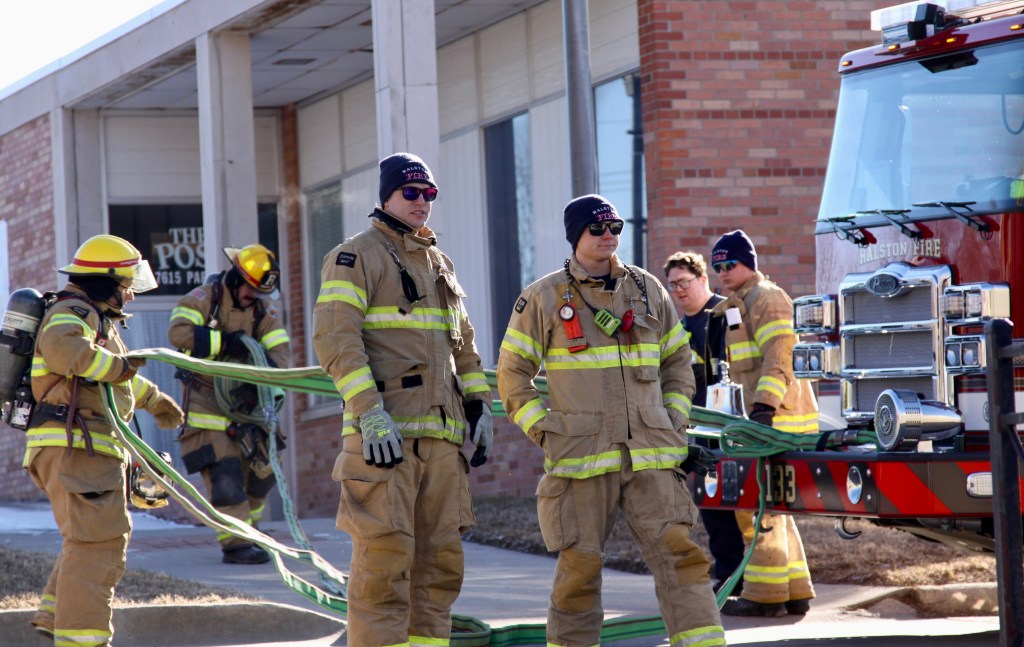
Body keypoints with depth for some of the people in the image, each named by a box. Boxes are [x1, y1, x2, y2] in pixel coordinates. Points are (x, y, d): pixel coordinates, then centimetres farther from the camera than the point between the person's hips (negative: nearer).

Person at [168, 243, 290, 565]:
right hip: (206, 403, -6)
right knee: (224, 475, -13)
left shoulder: (264, 310, 5)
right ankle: (235, 544, -13)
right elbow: (178, 331, -25)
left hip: (243, 403, 6)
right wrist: (225, 342, -26)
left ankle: (249, 535, 26)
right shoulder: (203, 298, -9)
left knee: (258, 472, 8)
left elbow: (279, 351, -7)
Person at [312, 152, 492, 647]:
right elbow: (335, 338, -12)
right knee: (385, 554, -11)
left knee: (440, 557, 7)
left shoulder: (439, 263, 21)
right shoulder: (356, 257, -2)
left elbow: (462, 343, 28)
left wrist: (479, 408, 17)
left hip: (442, 432, 7)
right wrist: (370, 414, -20)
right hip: (386, 432, -7)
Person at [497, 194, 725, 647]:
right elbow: (513, 373, 7)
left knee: (677, 550, -8)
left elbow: (677, 362, 21)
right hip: (580, 455, -2)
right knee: (580, 564, 1)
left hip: (649, 456, 2)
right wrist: (544, 433, -2)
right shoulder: (543, 299, 2)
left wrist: (675, 426, 11)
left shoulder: (648, 290, 12)